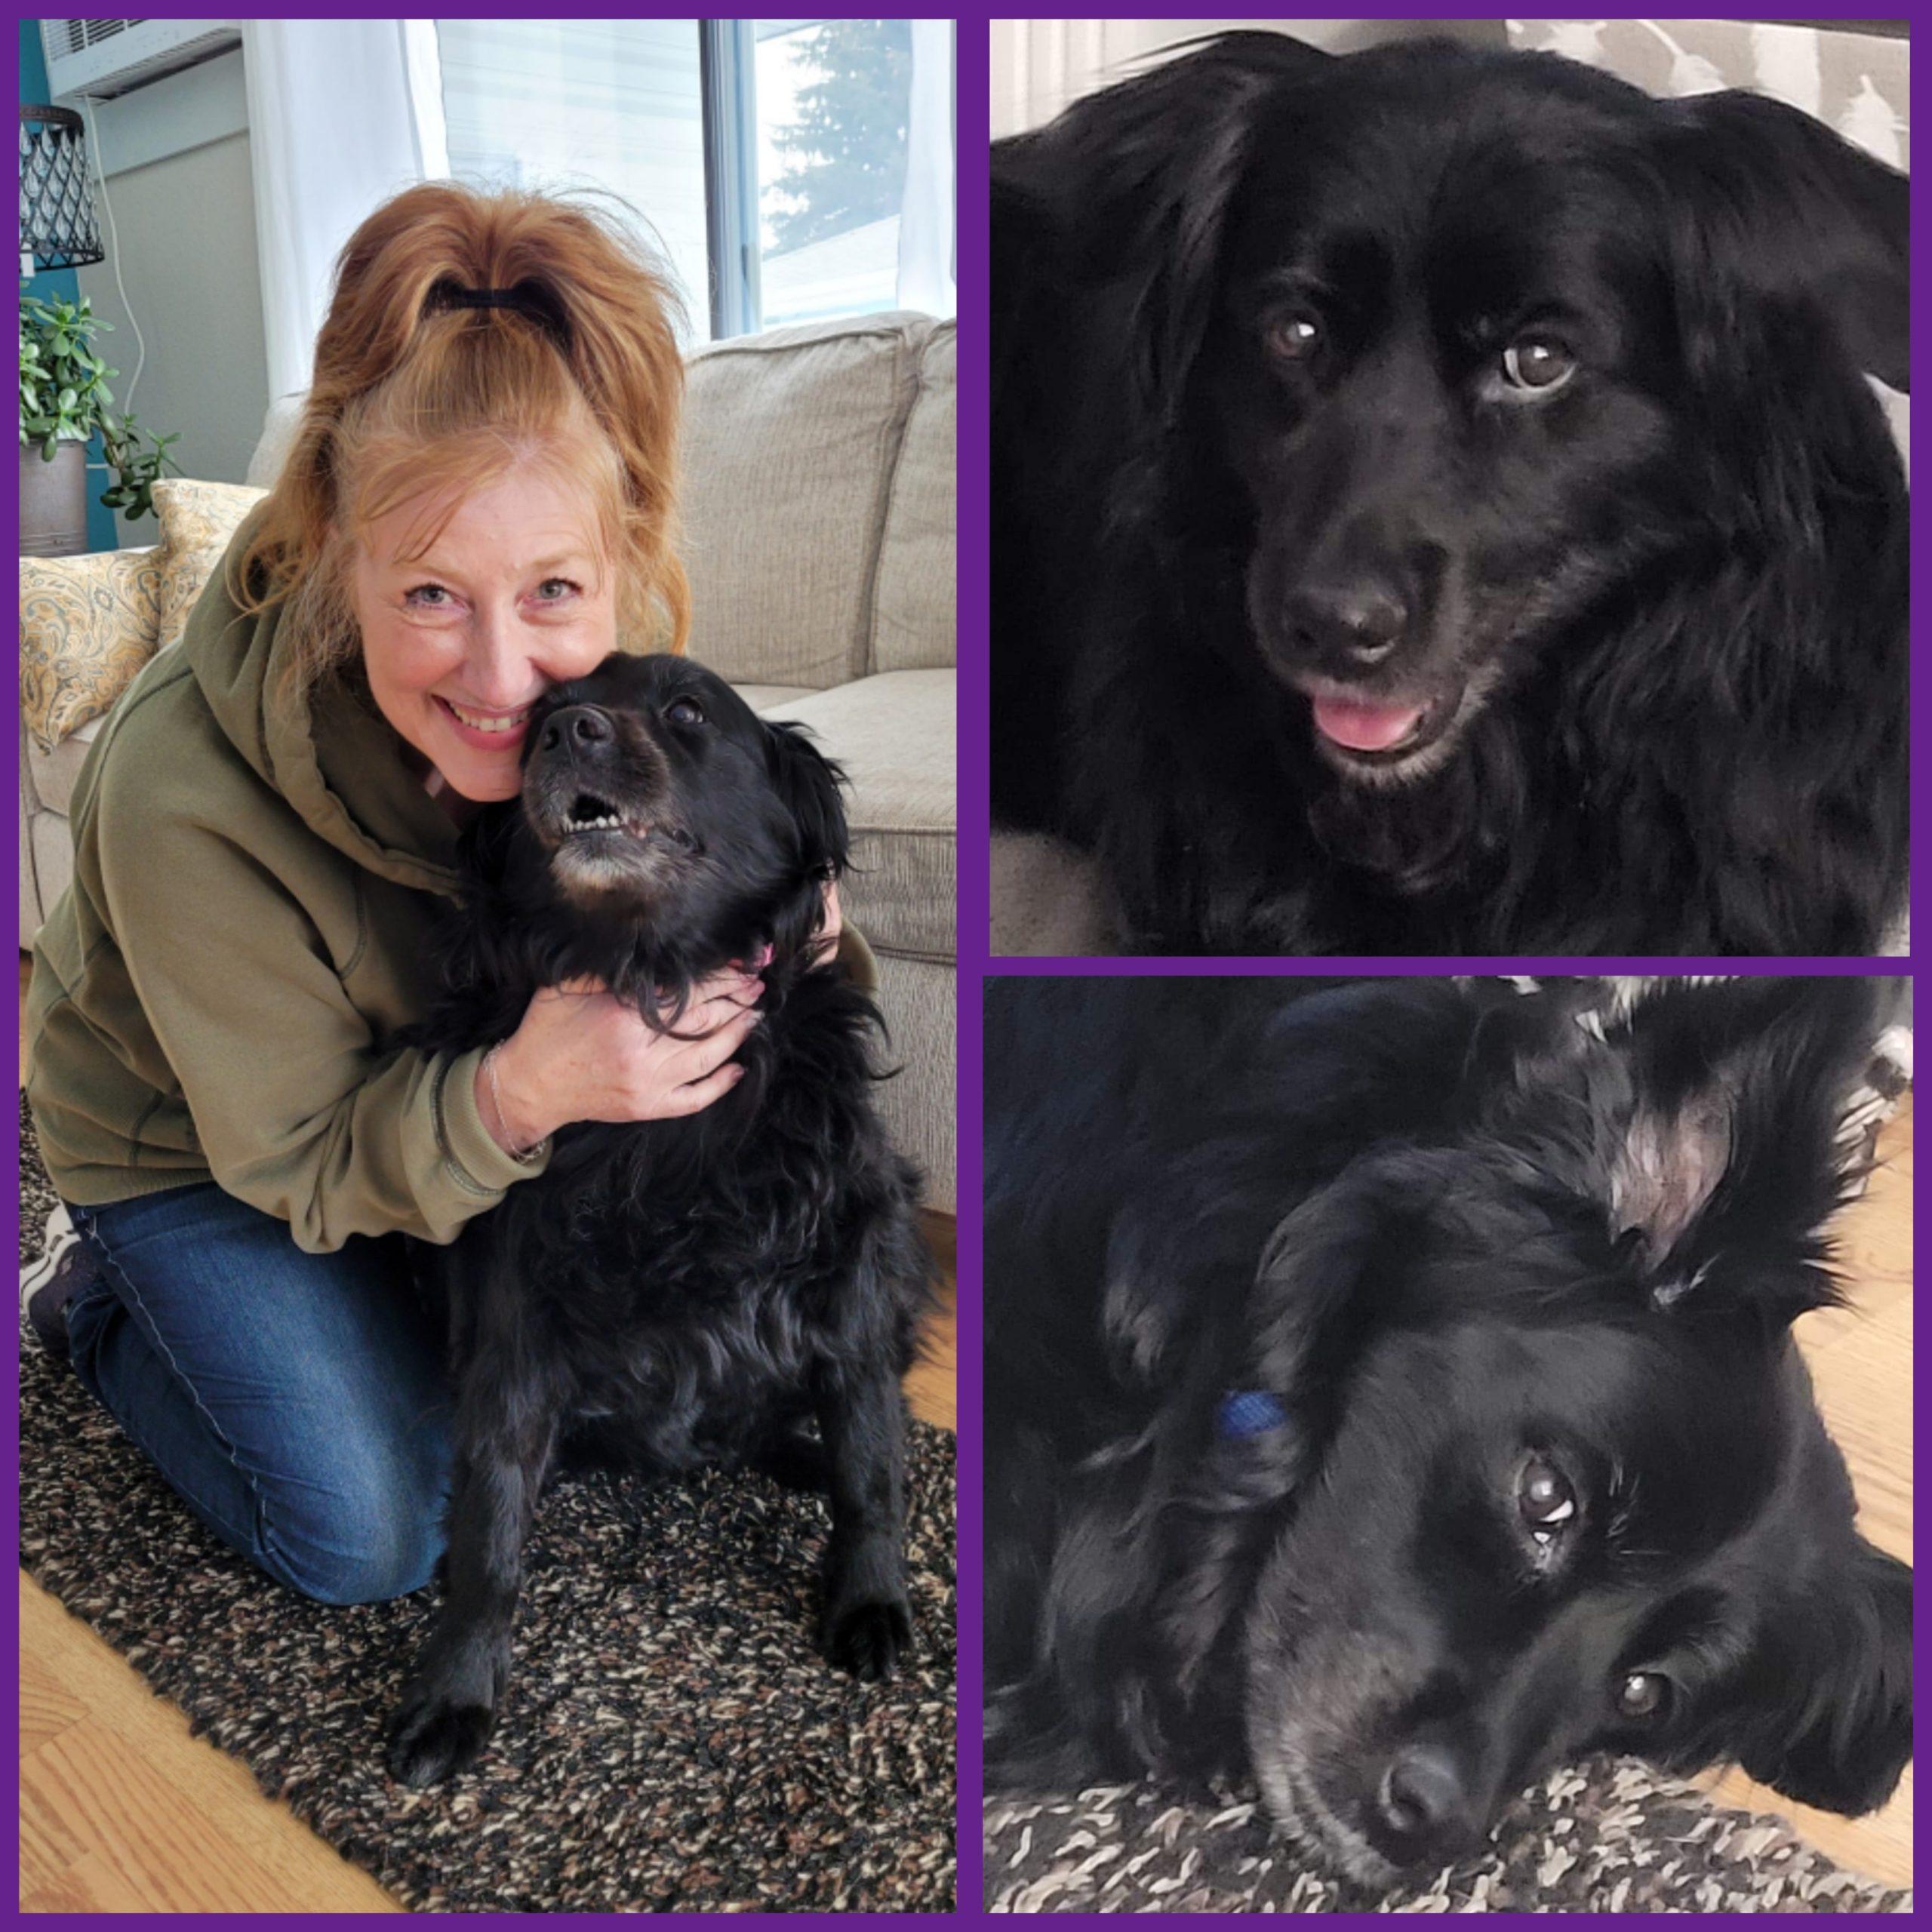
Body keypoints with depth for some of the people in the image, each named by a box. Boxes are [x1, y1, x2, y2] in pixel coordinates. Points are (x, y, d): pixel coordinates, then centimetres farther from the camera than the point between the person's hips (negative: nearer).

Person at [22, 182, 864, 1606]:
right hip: (194, 1147, -4)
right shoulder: (185, 796, -38)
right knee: (376, 1537, -7)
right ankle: (109, 1314, 18)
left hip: (473, 1096, 4)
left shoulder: (610, 687, -27)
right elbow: (296, 1161, -26)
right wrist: (519, 1096, -47)